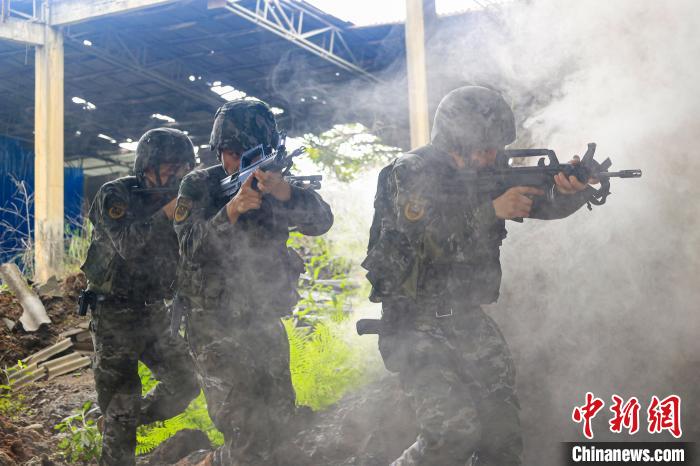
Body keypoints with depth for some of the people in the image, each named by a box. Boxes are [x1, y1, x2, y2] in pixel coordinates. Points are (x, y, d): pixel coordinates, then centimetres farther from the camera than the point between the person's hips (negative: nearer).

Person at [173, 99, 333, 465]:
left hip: (265, 322, 4)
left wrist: (285, 193, -33)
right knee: (246, 437, -9)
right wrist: (232, 209, -35)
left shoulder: (276, 184, 3)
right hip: (214, 323, -4)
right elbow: (192, 247, -19)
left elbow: (321, 221, -14)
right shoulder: (198, 187, -4)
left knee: (281, 425, 12)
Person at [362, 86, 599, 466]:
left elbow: (547, 204, 1)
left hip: (466, 318, 7)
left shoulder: (487, 174, 6)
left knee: (503, 433, 4)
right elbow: (432, 239, -25)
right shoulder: (411, 174, -13)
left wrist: (574, 190, -21)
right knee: (453, 431, -18)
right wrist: (492, 210, -27)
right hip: (415, 324, -6)